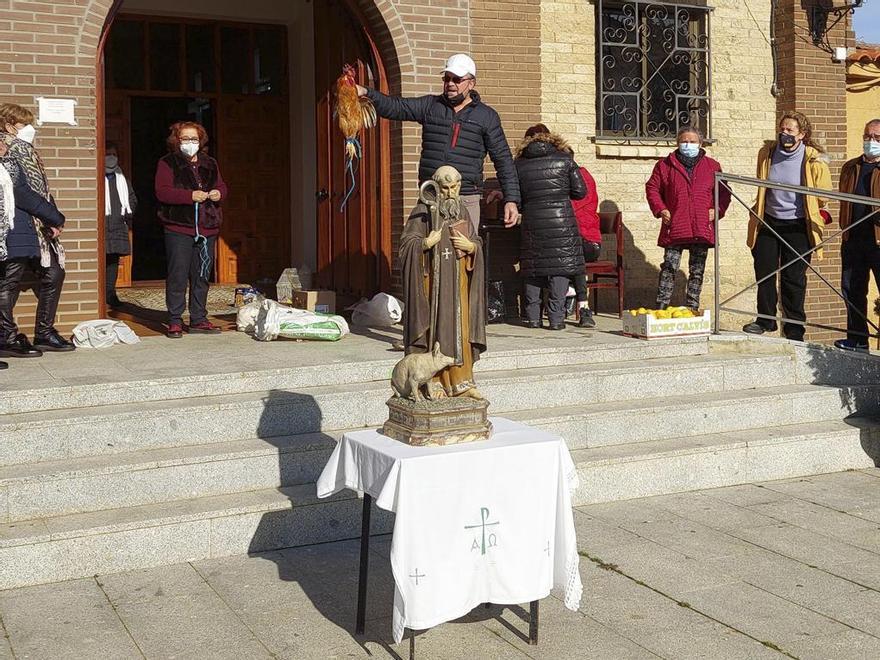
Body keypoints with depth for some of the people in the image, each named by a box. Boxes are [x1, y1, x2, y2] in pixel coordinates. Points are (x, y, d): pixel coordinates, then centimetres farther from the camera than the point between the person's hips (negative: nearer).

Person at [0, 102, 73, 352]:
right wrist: (54, 219, -14)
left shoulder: (24, 152, 18)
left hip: (38, 230, 10)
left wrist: (54, 220, 6)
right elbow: (22, 193, -19)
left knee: (53, 274, 10)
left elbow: (41, 189, 17)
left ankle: (44, 333, 17)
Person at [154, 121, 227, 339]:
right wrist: (190, 195, -20)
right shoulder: (167, 163, 0)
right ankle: (175, 321, 1)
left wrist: (219, 193, -2)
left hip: (206, 228, 5)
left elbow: (222, 186, 22)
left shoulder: (209, 163, 17)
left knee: (202, 276, 9)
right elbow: (162, 192, -10)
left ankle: (198, 320, 17)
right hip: (178, 228, -5)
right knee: (178, 275, -5)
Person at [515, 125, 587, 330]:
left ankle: (532, 317, 15)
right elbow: (580, 191, 3)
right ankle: (556, 317, -1)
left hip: (532, 222, 1)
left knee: (532, 269, 12)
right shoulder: (565, 160, 3)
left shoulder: (519, 165, 5)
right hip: (562, 220, -1)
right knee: (561, 267, 3)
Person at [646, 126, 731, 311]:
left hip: (701, 228, 2)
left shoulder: (712, 166, 11)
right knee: (669, 268, -4)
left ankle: (692, 308, 14)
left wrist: (717, 210, 0)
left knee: (697, 271, 7)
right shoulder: (665, 165, 6)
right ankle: (661, 306, 1)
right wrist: (660, 209, -2)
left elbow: (724, 191, 15)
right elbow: (652, 187, 10)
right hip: (674, 227, -2)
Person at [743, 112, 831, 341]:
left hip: (797, 227, -3)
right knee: (764, 273, 4)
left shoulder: (814, 160, -10)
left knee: (793, 279, 1)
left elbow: (823, 197, 1)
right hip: (768, 223, 3)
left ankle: (794, 330, 11)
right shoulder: (767, 153, 2)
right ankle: (765, 320, 19)